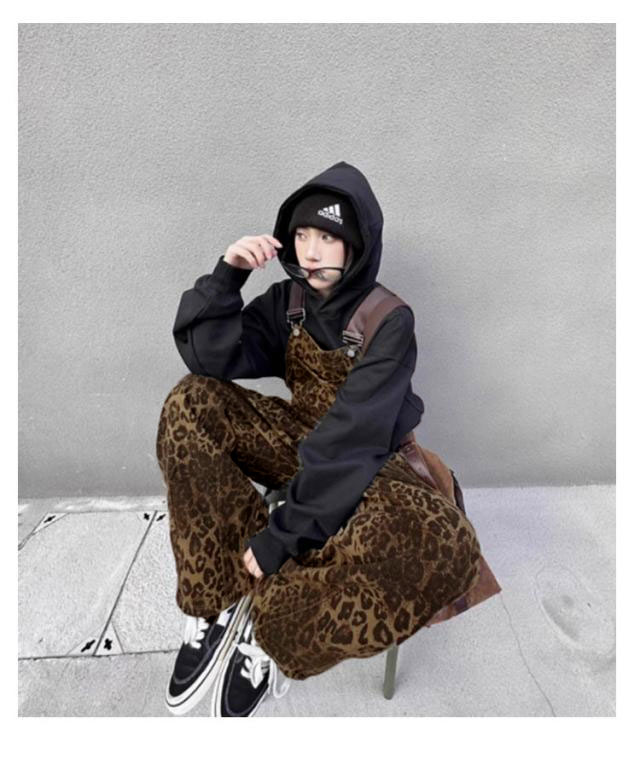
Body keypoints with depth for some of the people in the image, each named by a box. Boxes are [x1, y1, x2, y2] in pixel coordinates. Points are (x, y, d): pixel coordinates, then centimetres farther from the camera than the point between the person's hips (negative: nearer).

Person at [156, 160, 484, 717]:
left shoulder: (389, 320, -17)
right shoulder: (288, 300, -1)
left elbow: (351, 434, -25)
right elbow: (207, 357, -11)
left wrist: (281, 532, -27)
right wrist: (227, 273, -22)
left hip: (366, 464, -4)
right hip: (301, 442, 4)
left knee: (446, 546, -35)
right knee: (192, 404, -17)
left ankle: (270, 631, -14)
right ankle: (216, 600, -14)